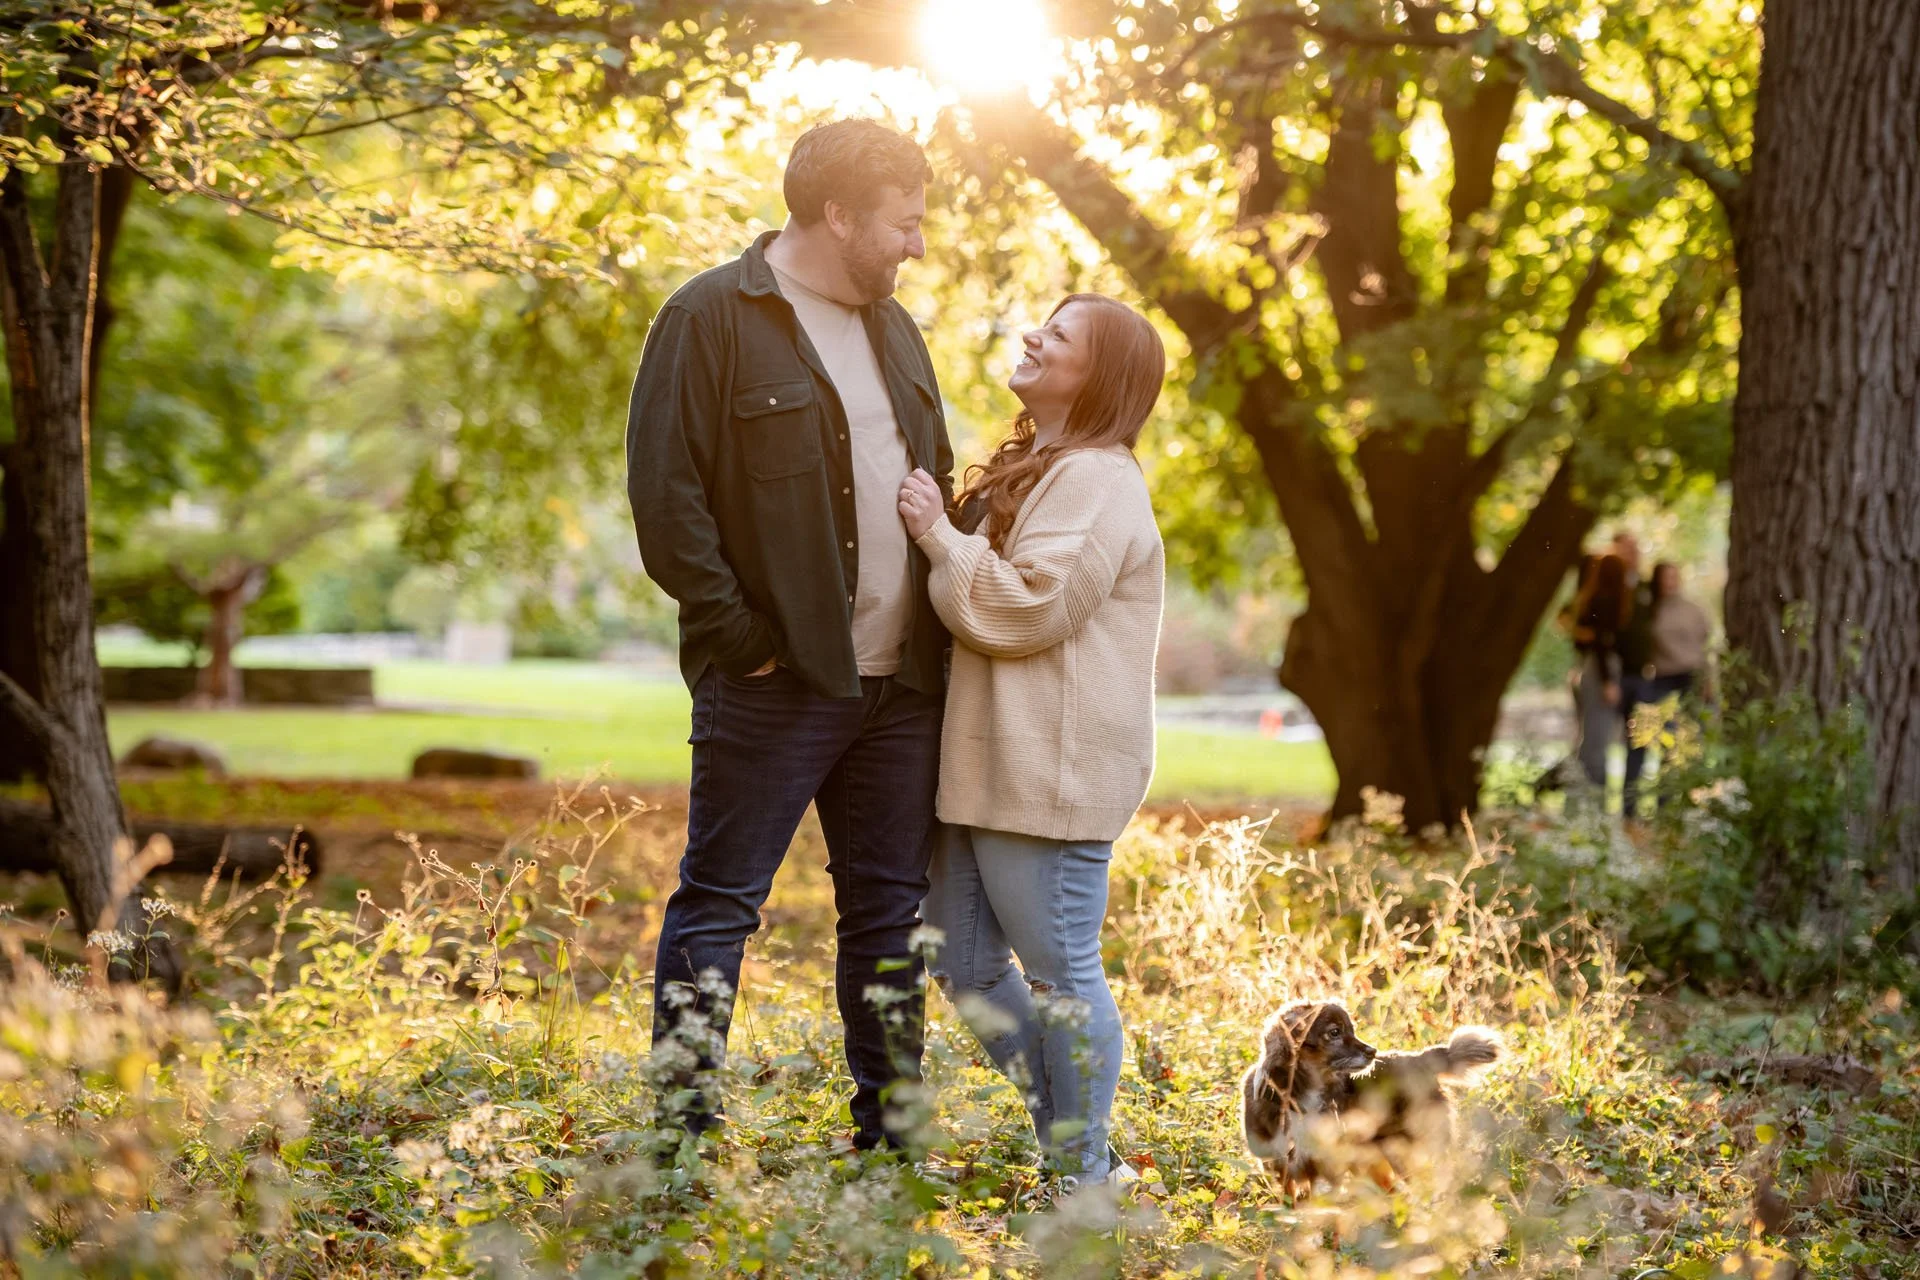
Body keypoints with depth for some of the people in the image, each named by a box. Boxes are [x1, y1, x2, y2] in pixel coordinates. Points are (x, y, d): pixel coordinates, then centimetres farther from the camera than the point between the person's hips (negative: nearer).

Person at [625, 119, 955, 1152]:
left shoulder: (893, 329, 16)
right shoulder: (712, 320, -8)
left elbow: (936, 481, 24)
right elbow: (665, 496, -13)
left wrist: (945, 625, 11)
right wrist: (740, 638, -15)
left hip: (902, 684, 7)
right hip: (777, 685, -7)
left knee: (891, 911, 12)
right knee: (718, 906, 0)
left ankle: (890, 1137, 22)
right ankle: (682, 1135, 8)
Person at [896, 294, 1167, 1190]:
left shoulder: (1096, 480, -11)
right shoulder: (1030, 472, 21)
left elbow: (1028, 607, -20)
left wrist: (940, 537, -13)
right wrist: (937, 534, 16)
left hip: (1052, 772, -11)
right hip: (987, 766, 11)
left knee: (1059, 973, -2)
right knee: (963, 963, 13)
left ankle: (1084, 1174, 9)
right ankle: (1063, 1137, 24)